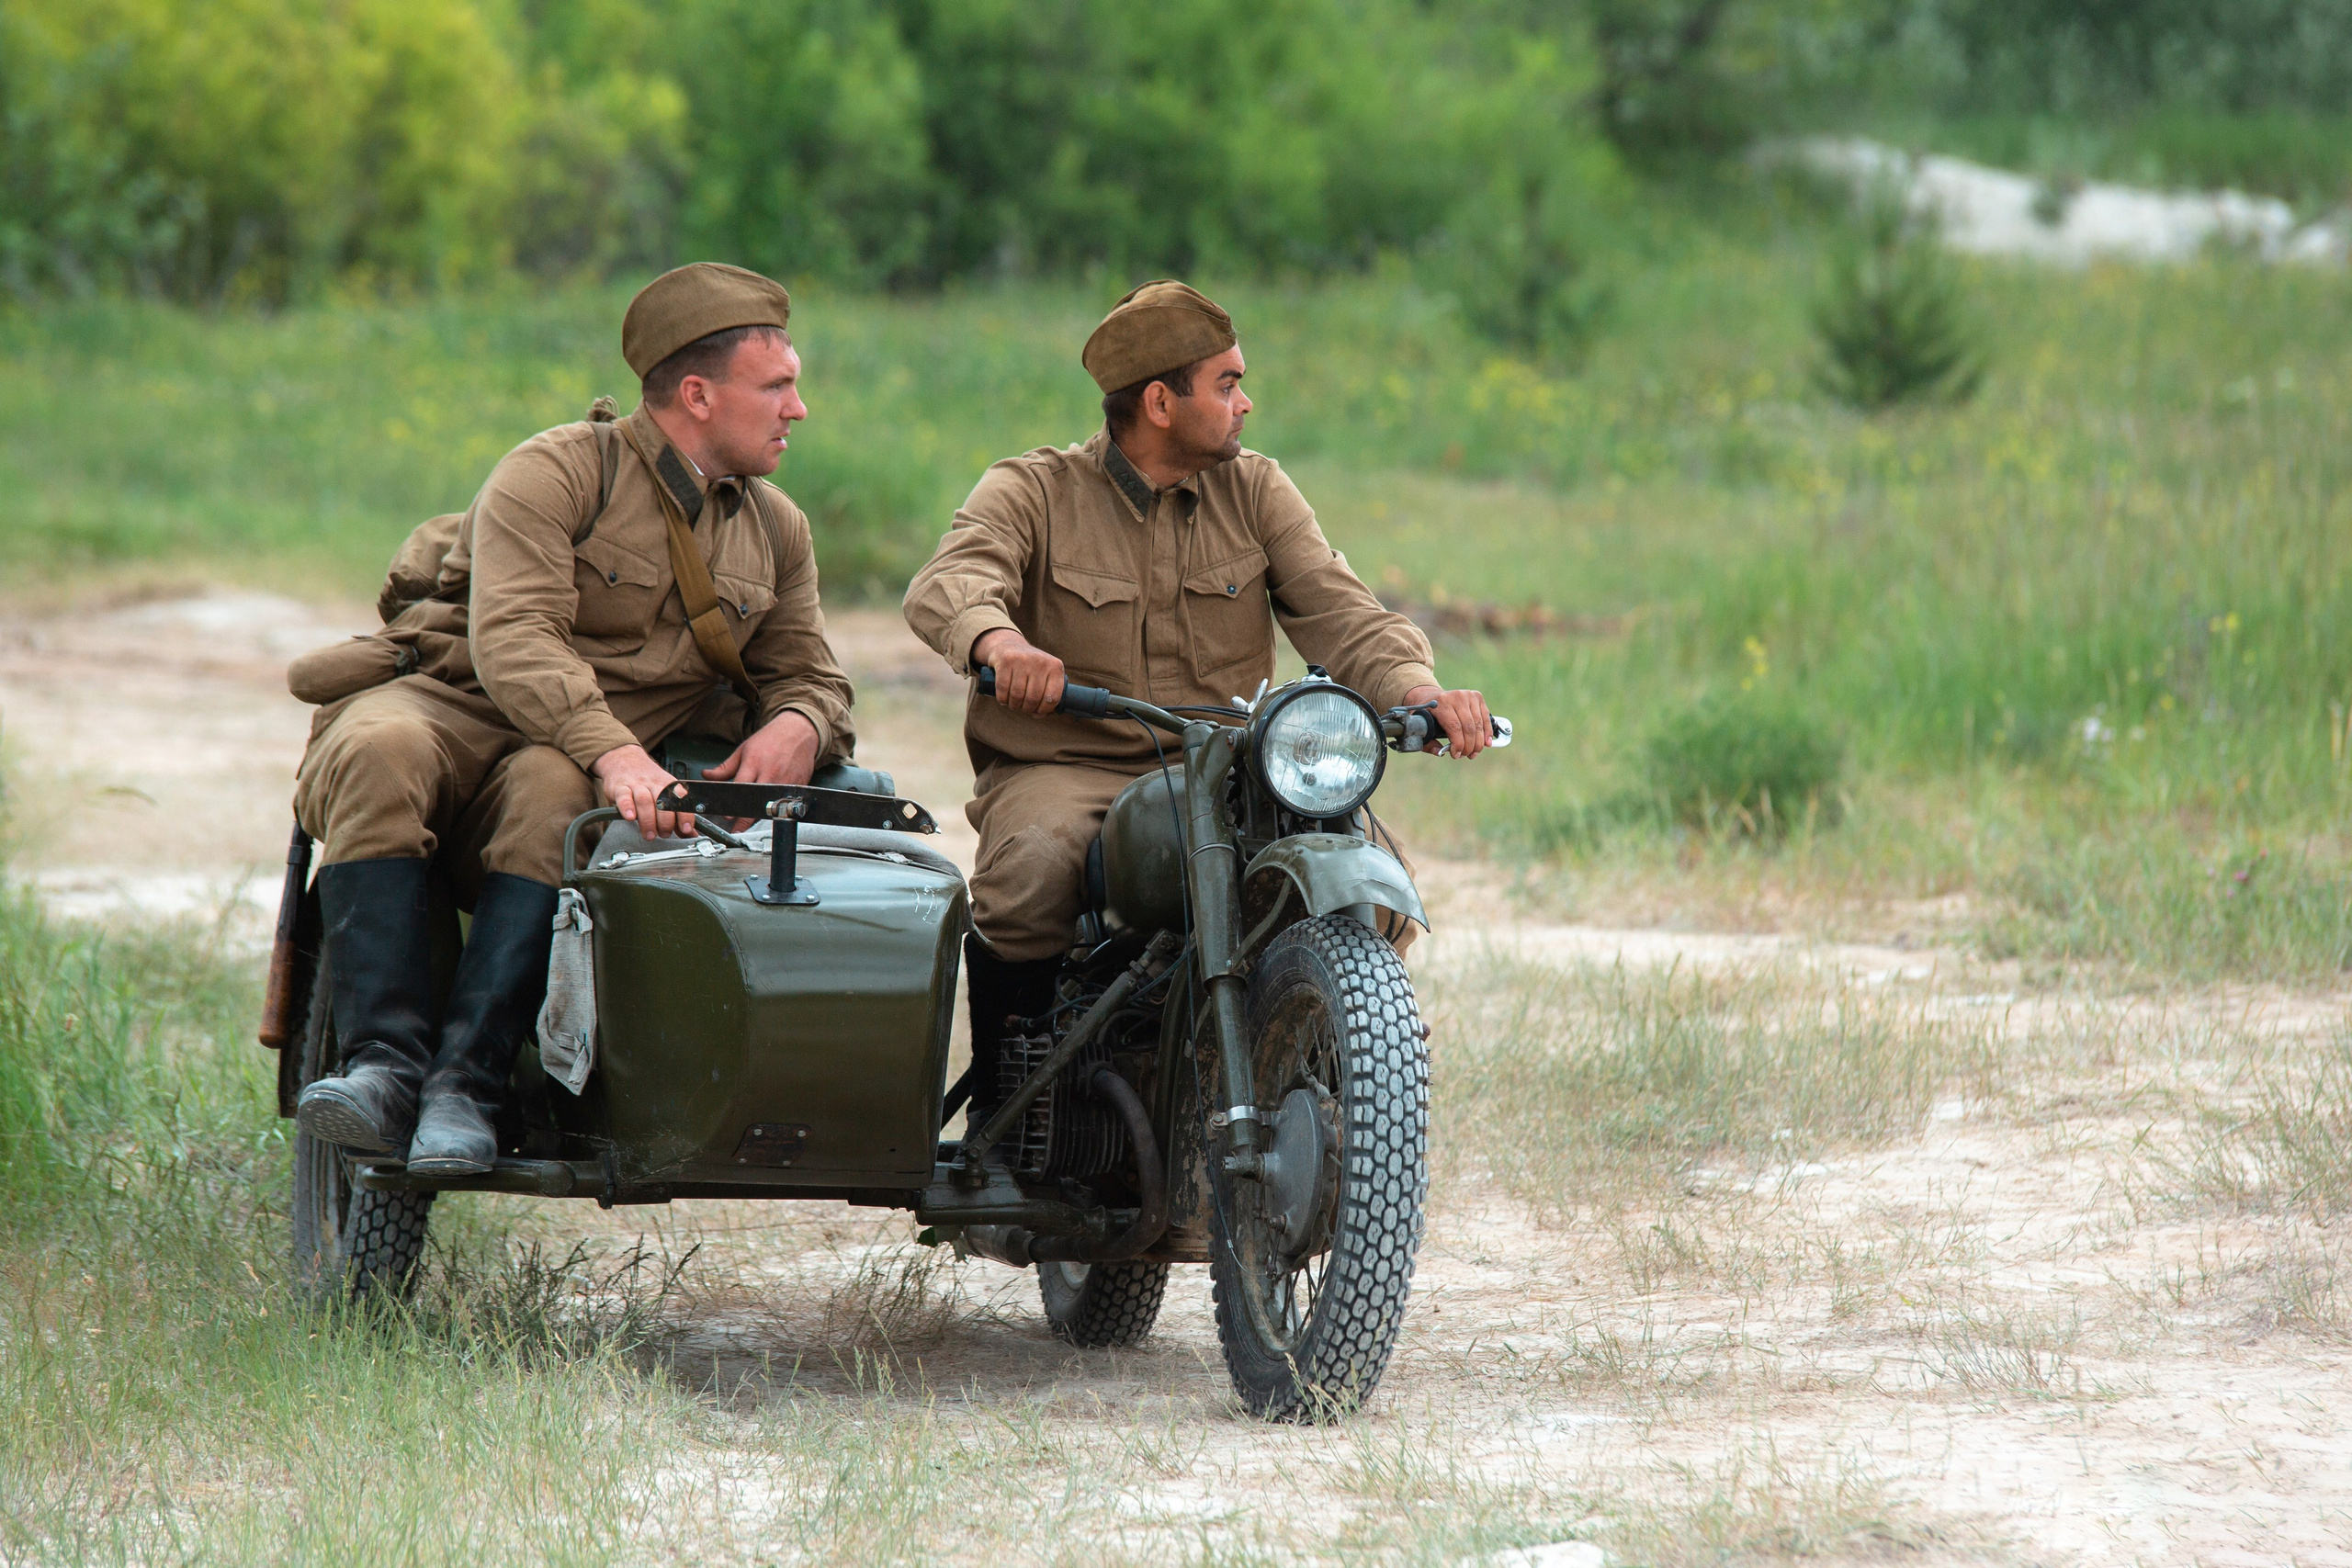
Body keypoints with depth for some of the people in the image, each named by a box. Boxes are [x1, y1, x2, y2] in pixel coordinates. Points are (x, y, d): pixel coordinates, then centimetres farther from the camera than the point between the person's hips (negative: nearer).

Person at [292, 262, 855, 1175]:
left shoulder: (776, 532, 16)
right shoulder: (554, 474, -5)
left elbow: (808, 676, 20)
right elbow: (512, 640, -18)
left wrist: (796, 727, -7)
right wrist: (613, 753, -34)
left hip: (589, 769, 3)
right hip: (456, 707, -3)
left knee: (549, 794, -35)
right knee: (376, 756, -38)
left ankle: (466, 1083, -43)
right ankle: (387, 1063, -42)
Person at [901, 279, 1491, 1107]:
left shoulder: (1257, 493, 13)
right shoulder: (1031, 491, 1)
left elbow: (1340, 614, 1)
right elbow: (947, 585, -18)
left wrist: (1420, 694, -22)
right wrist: (998, 642, -43)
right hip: (1064, 766, -3)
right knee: (1032, 870, -37)